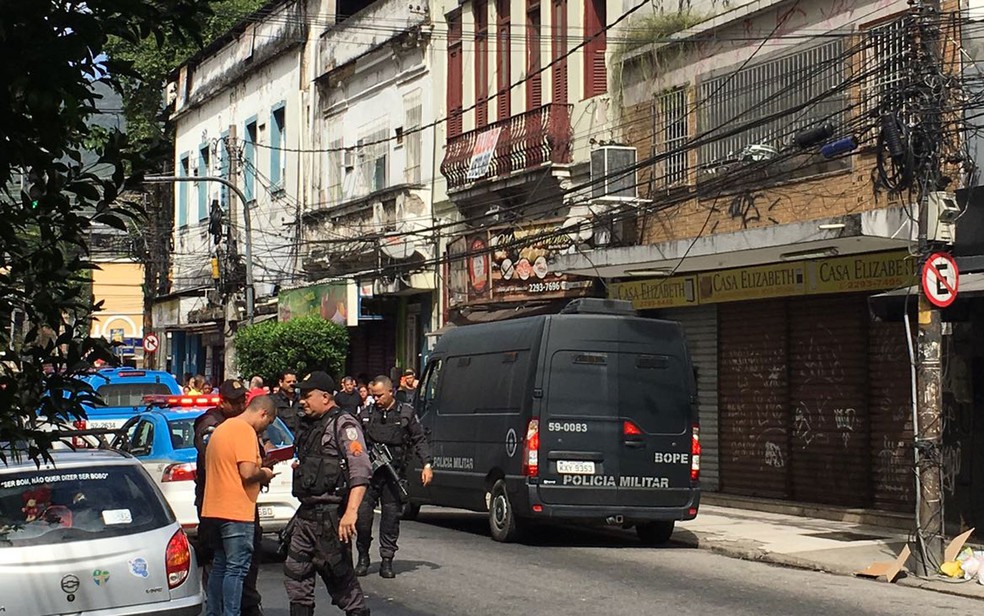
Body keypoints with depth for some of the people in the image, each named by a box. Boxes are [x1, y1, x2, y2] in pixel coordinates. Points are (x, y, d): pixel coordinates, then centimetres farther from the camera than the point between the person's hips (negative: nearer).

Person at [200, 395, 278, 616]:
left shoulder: (221, 428, 18)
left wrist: (259, 472, 20)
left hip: (216, 508, 9)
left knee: (220, 566, 16)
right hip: (236, 510, -9)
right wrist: (265, 474, -2)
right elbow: (248, 472, -21)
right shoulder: (246, 431, -13)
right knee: (237, 568, -7)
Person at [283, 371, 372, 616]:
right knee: (295, 572, 9)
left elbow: (360, 470, -21)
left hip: (330, 515, -9)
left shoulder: (343, 425, -10)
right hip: (306, 513, 9)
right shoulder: (310, 426, 18)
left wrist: (351, 511, -29)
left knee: (339, 576, -3)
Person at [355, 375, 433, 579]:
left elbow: (419, 440, 9)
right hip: (369, 471, 1)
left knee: (391, 515, 1)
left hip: (393, 473, -1)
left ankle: (387, 560, 9)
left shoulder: (406, 413, 6)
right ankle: (363, 558, 12)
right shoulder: (366, 414, 10)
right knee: (362, 513, -5)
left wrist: (427, 464, 0)